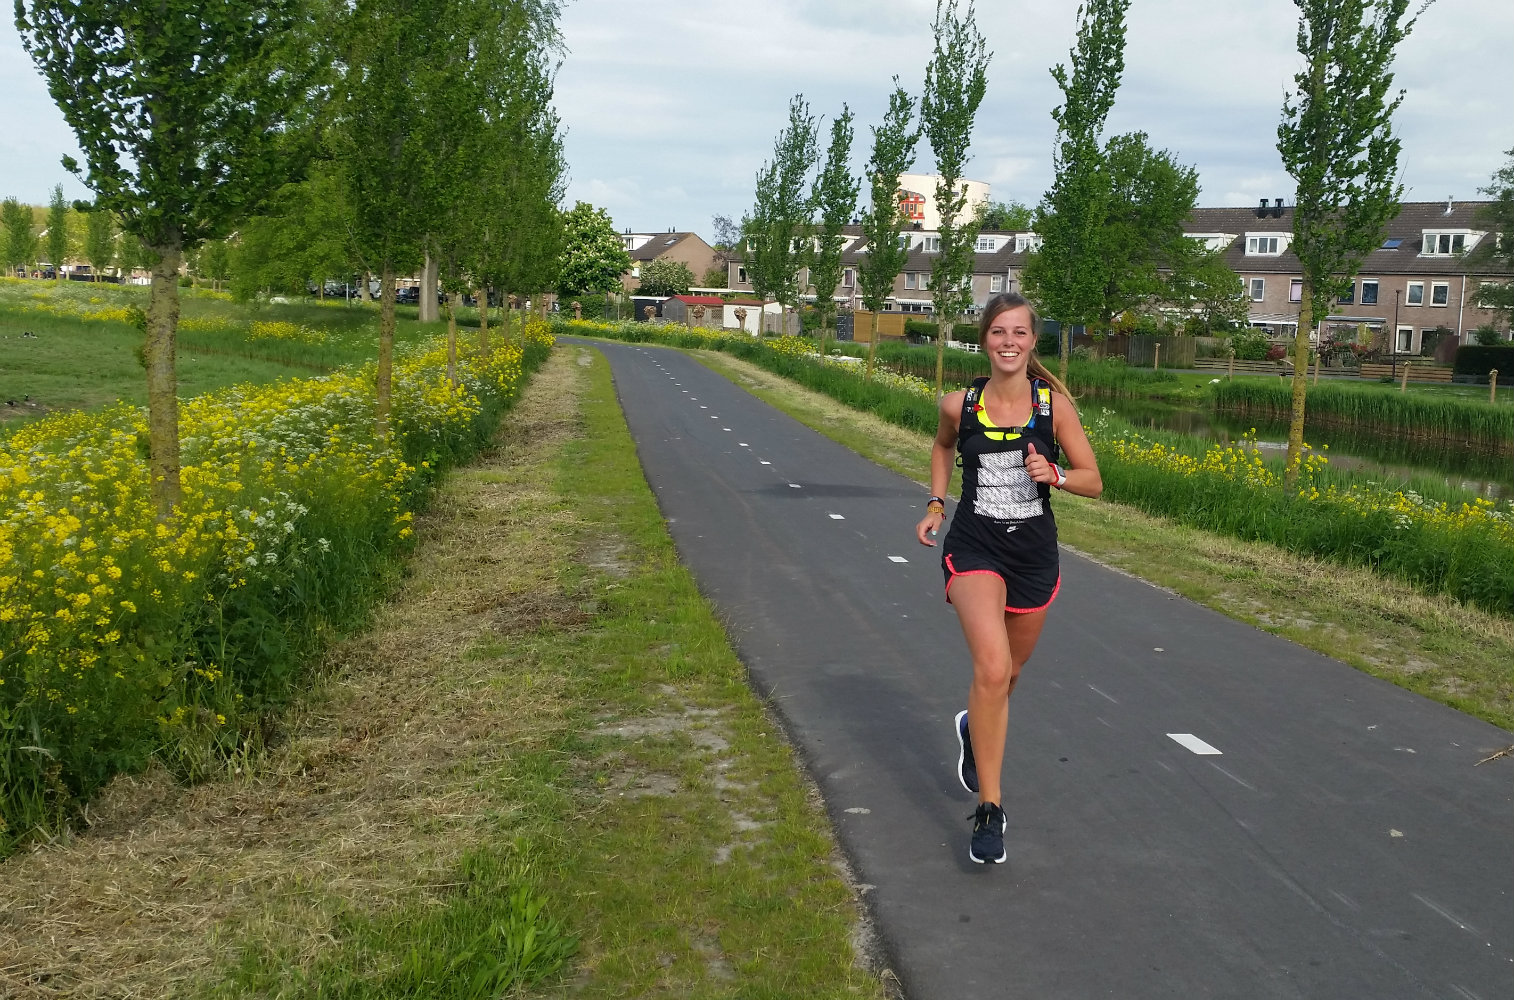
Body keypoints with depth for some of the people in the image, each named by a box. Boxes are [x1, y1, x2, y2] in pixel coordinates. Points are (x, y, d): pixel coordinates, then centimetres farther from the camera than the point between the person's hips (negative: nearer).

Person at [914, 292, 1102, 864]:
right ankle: (989, 810, -13)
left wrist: (1053, 474, -20)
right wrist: (935, 504, 11)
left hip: (1034, 555, 2)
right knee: (992, 669, -23)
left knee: (1007, 675, 19)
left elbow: (1093, 481, -1)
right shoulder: (959, 404, -4)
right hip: (974, 549, -2)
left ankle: (973, 731, 55)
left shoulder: (1054, 404, -6)